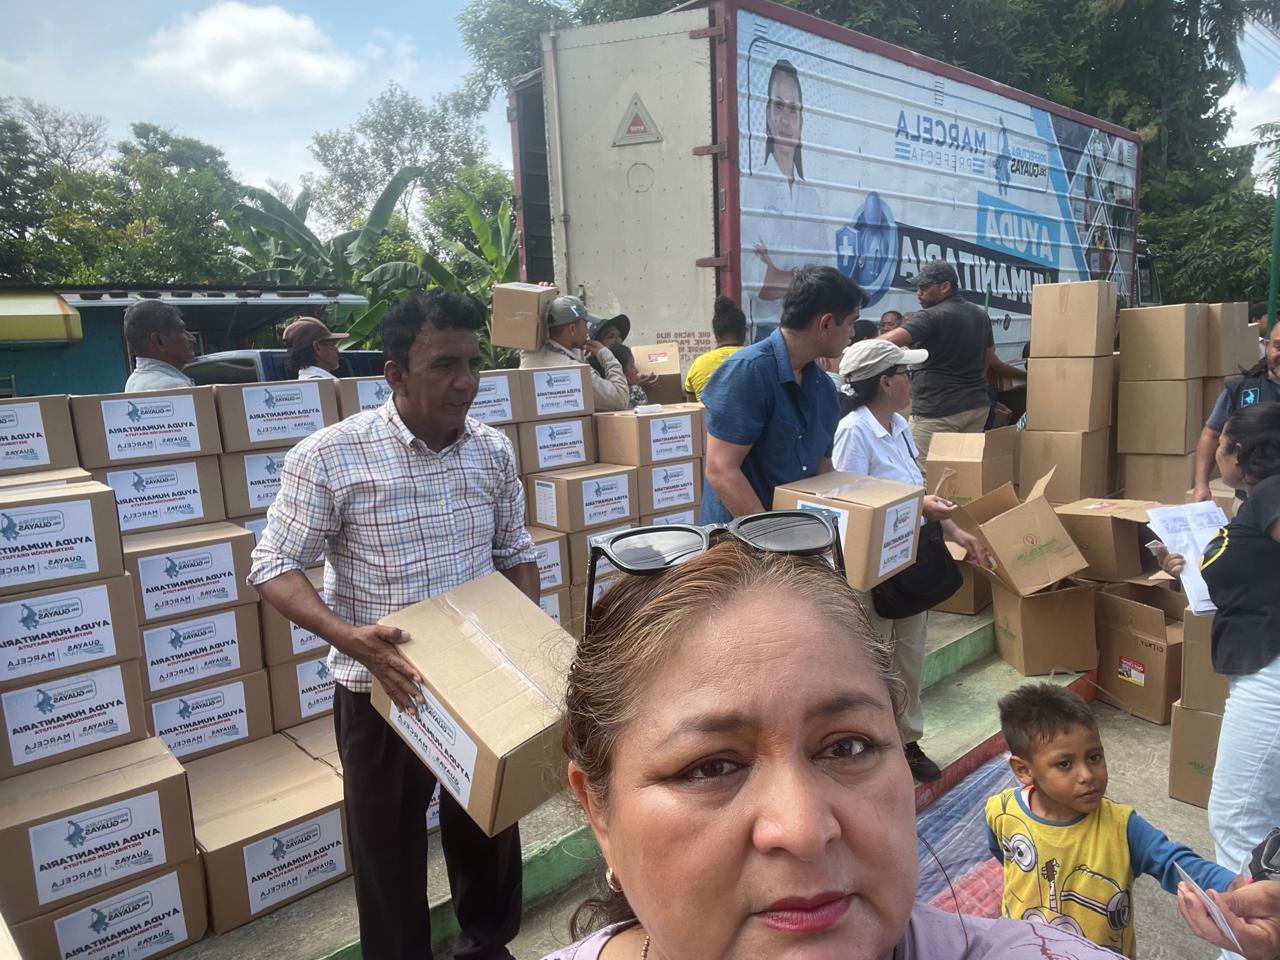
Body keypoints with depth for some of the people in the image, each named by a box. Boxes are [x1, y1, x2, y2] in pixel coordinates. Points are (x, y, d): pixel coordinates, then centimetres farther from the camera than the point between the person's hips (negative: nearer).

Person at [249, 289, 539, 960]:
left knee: (490, 828, 21)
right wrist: (350, 638, -27)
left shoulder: (494, 450, -3)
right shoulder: (330, 456, -16)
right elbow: (274, 567, -12)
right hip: (382, 689, -4)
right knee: (388, 846, 14)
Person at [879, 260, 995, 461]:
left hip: (938, 410, -9)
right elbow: (989, 352, 27)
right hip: (978, 405, 9)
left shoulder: (932, 317, -15)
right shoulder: (981, 315, 12)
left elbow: (890, 341, -27)